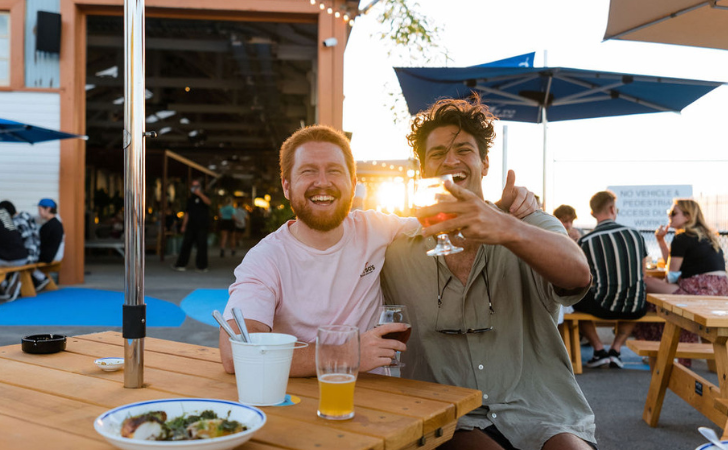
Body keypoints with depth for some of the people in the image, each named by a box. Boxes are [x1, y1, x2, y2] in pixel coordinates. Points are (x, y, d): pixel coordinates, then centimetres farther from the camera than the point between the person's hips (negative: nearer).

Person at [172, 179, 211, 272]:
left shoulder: (203, 197, 5)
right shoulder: (190, 199, 18)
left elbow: (208, 202, -19)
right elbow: (187, 213, 19)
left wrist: (199, 194, -26)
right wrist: (184, 225, 15)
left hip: (202, 226, -4)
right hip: (191, 226, 4)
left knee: (202, 245, -3)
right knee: (186, 244, 2)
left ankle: (201, 266, 4)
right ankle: (181, 264, 6)